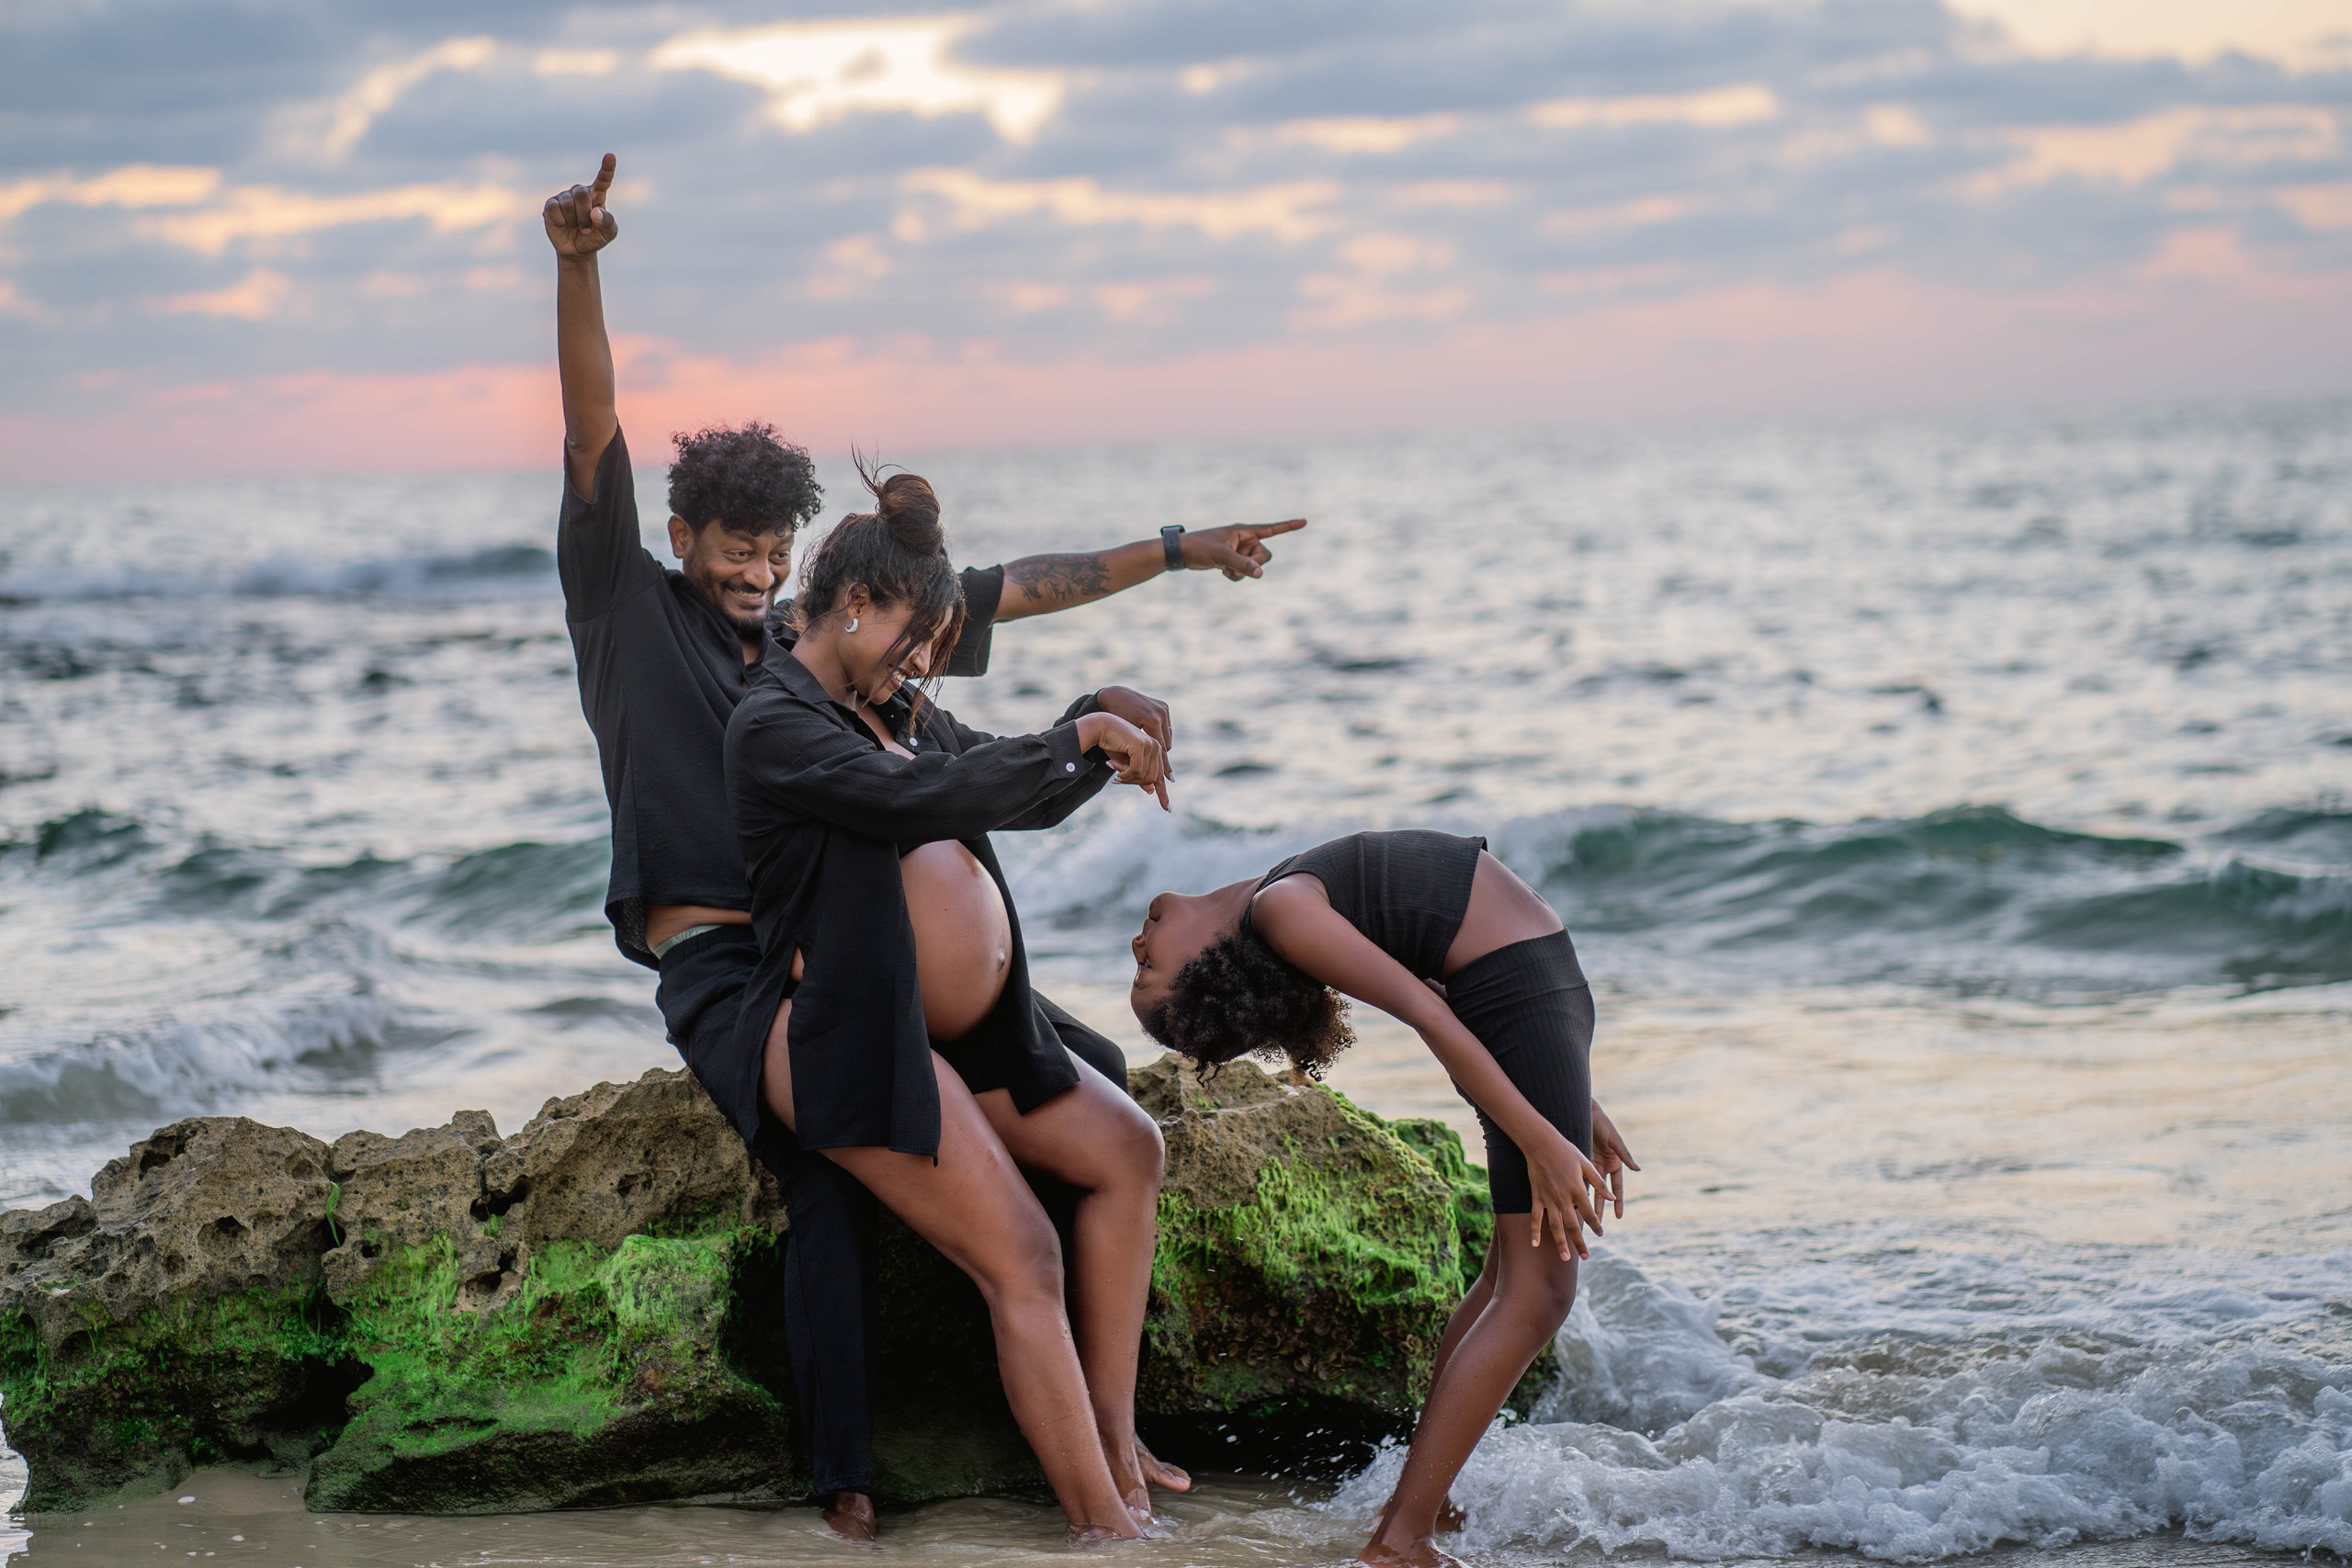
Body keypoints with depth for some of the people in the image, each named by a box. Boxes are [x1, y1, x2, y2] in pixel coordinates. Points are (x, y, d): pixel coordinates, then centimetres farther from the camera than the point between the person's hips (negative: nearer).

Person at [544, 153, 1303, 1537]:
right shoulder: (631, 614, 5)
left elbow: (1006, 590, 22)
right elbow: (595, 434, -8)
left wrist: (1177, 550, 23)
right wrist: (577, 268, -20)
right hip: (721, 966, -6)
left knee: (1092, 1072, -9)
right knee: (834, 1160, -32)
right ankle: (845, 1482, -26)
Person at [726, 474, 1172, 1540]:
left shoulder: (895, 712, 17)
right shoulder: (775, 722, -12)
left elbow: (1024, 796, 25)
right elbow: (925, 798, -26)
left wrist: (1104, 729, 4)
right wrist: (1078, 738, -18)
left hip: (955, 1036, 10)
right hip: (846, 1041, -10)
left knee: (1127, 1152, 9)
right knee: (1023, 1261, -15)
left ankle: (1111, 1441, 8)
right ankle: (1104, 1524, -13)